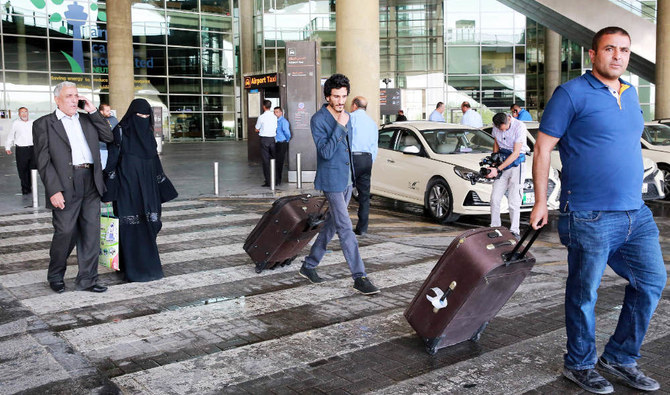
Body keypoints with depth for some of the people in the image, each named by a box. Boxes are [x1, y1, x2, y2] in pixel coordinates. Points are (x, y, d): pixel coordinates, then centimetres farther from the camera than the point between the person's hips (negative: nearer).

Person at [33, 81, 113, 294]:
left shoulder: (87, 120, 19)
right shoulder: (44, 124, 4)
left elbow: (109, 136, 10)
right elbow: (43, 161, -4)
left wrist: (92, 111, 5)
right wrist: (54, 190, -13)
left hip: (91, 183, 5)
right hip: (65, 186, -5)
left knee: (91, 232, 5)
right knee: (65, 232, -2)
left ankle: (87, 279, 14)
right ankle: (55, 277, 20)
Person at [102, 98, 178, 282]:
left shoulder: (147, 133, 13)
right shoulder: (120, 131, -4)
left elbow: (155, 161, 17)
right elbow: (112, 160, -9)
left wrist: (163, 188, 15)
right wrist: (111, 190, -15)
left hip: (146, 187, 6)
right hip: (127, 186, -6)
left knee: (147, 226, 6)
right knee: (131, 226, -4)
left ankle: (147, 266, 15)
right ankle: (133, 269, 2)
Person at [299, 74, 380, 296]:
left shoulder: (346, 117, 10)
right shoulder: (318, 120, -14)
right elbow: (326, 152, -22)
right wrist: (340, 126, -26)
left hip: (346, 180, 9)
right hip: (331, 181, -8)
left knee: (332, 225, 15)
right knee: (345, 229, -9)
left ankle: (309, 265, 28)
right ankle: (359, 277, -7)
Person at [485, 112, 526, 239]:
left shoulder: (519, 127, -18)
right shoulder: (496, 126, 0)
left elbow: (516, 153, -19)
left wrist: (498, 169, -20)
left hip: (516, 164, -5)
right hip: (502, 162, 5)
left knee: (514, 201, -6)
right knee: (495, 198, 0)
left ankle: (514, 231, 2)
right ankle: (494, 227, 10)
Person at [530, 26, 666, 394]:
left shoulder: (630, 94, 15)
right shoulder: (572, 94, -7)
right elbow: (543, 147, -8)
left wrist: (634, 198, 21)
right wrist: (541, 202, -11)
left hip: (635, 214, 7)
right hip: (590, 217, -7)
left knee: (652, 281, 9)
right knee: (583, 294, 4)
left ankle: (620, 357, 26)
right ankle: (579, 364, 24)